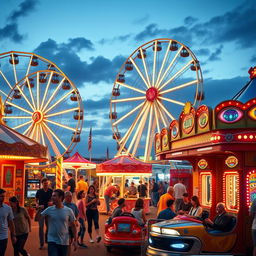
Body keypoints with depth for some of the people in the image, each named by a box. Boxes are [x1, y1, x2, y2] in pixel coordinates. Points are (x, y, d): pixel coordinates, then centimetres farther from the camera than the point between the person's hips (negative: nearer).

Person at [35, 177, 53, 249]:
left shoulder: (51, 191, 2)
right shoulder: (39, 191, 3)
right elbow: (36, 200, 10)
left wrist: (51, 202, -13)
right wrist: (37, 205, -10)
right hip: (41, 210, 0)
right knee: (41, 227, -1)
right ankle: (41, 243, 6)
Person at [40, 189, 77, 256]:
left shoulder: (69, 211, -4)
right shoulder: (49, 210, -3)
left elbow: (73, 226, 3)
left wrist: (75, 240, 1)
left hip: (64, 242, 1)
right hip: (52, 241, -1)